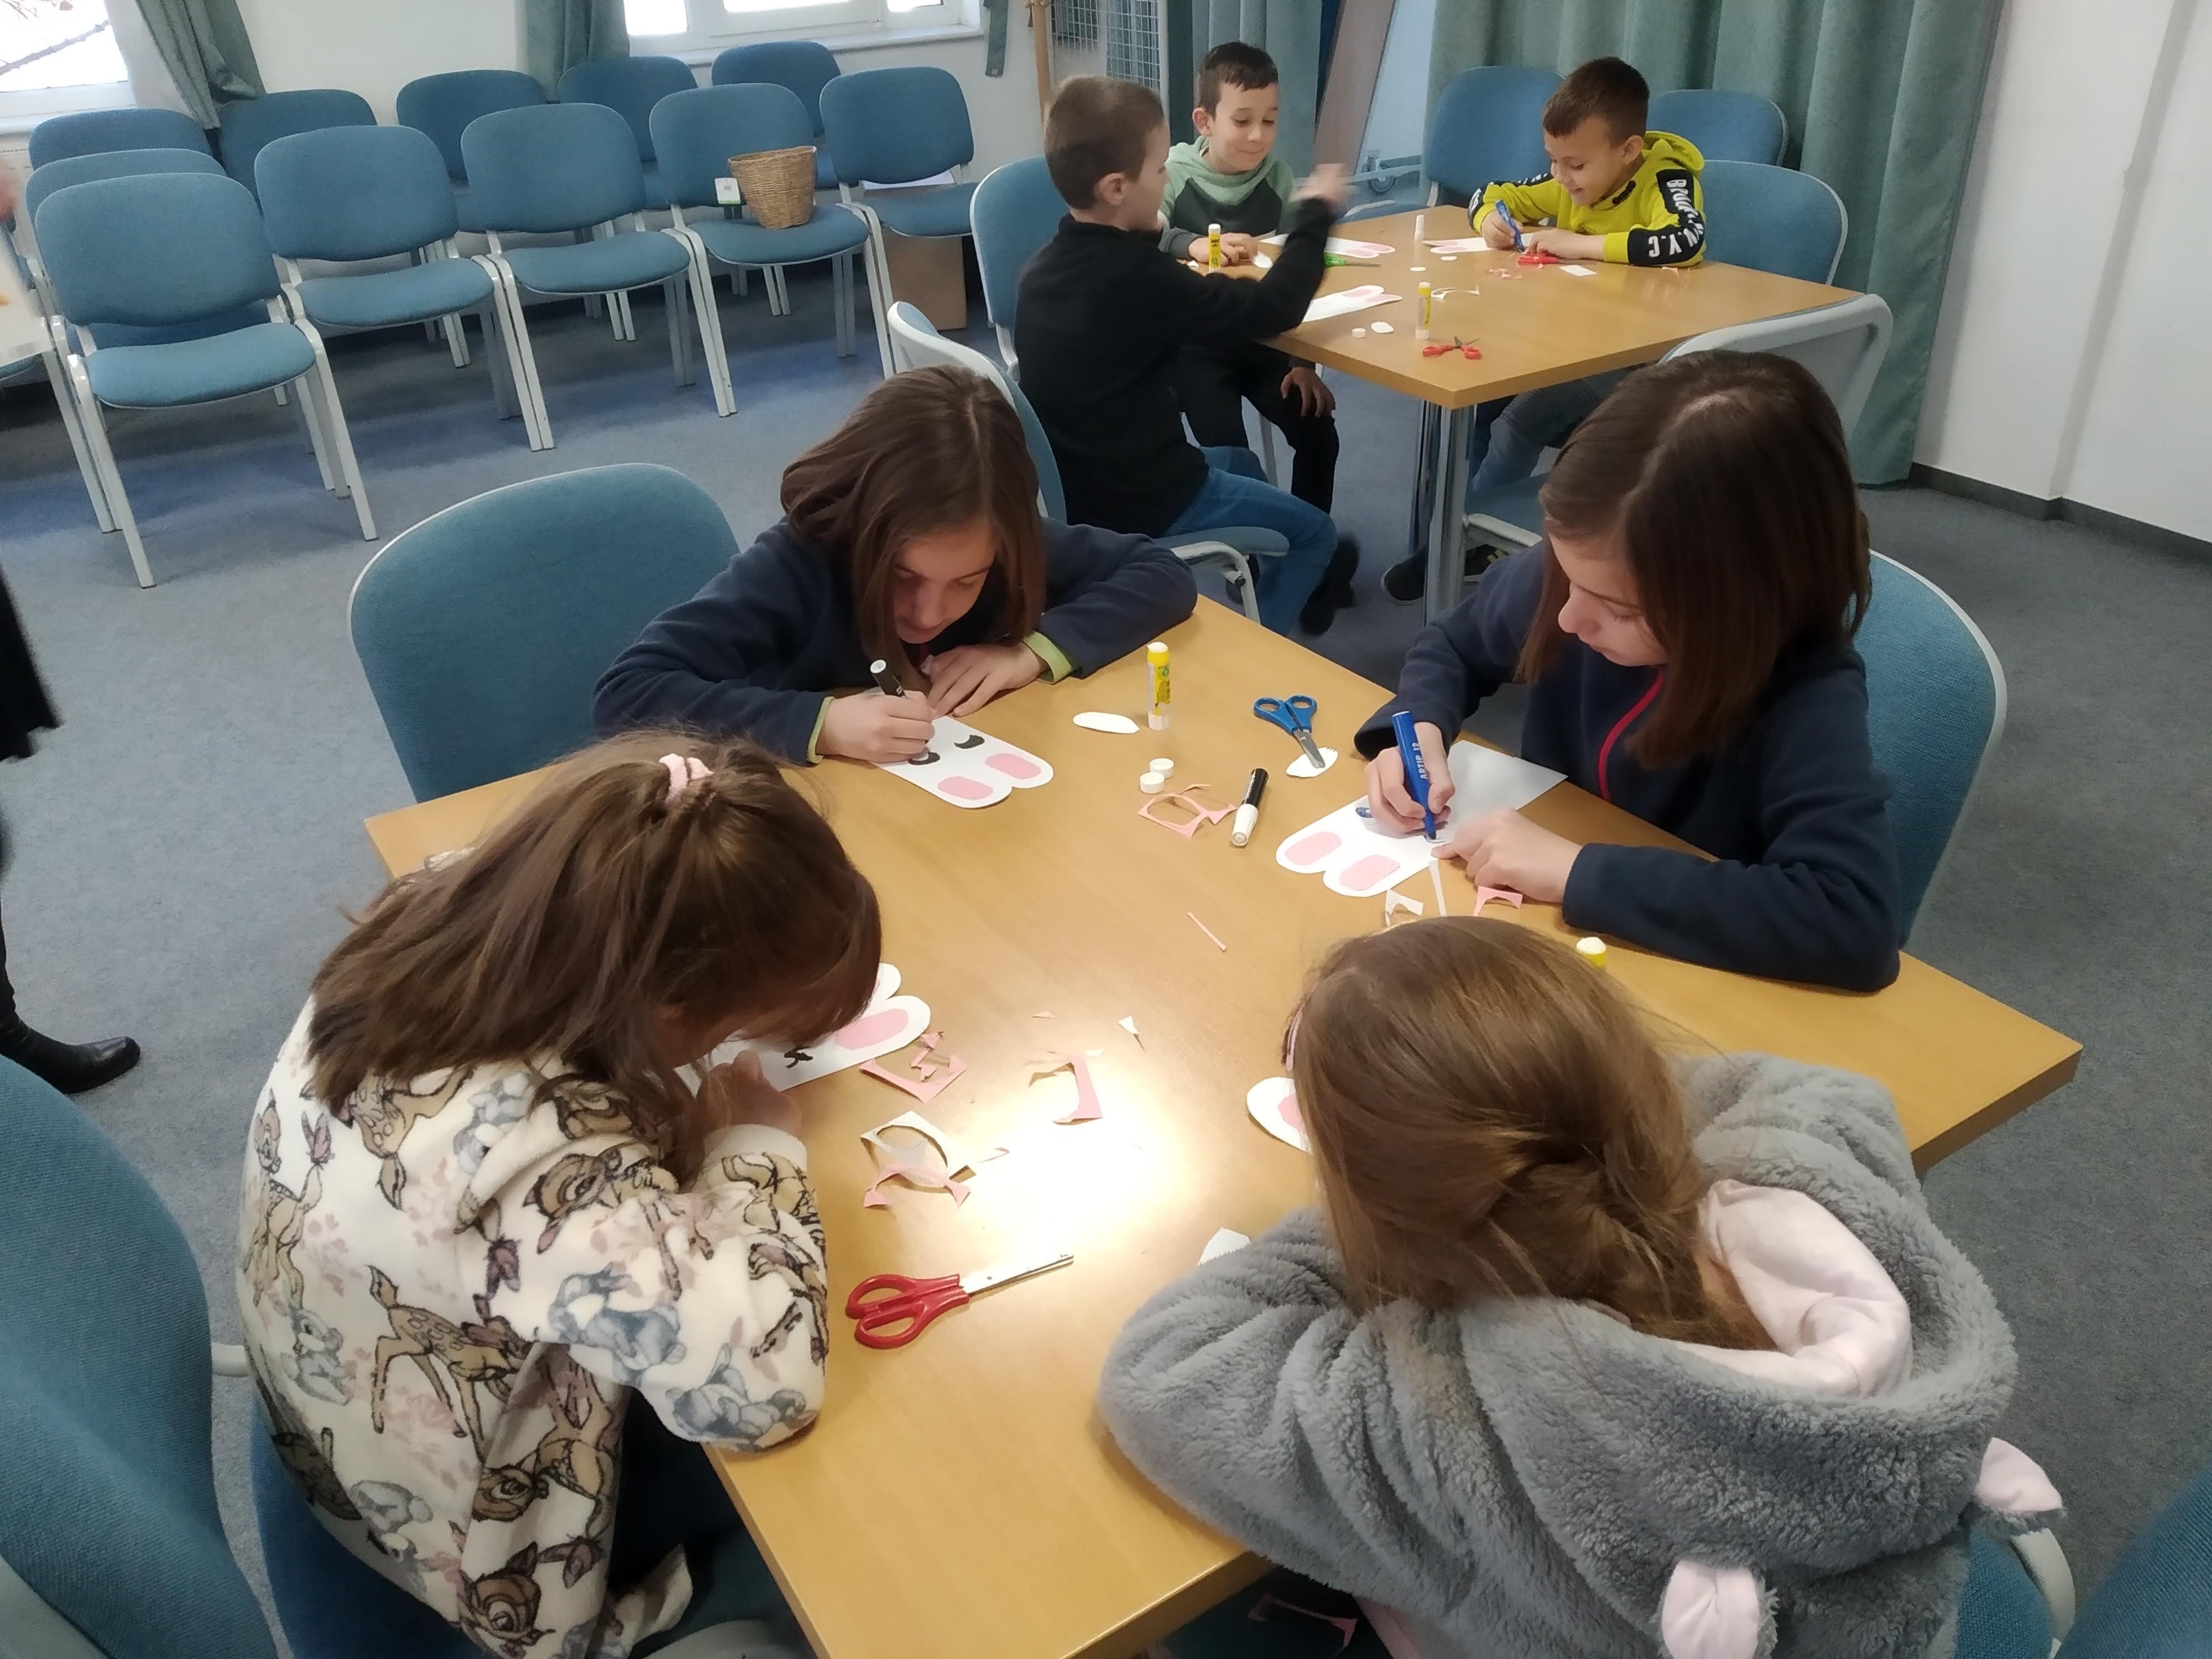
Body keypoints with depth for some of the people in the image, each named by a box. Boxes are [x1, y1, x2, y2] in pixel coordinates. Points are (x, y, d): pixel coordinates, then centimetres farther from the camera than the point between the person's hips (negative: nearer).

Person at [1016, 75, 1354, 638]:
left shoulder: (1045, 264, -1)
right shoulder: (1139, 277, -26)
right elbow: (1275, 309, -21)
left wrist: (1182, 261, 11)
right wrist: (1315, 214, -8)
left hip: (1074, 483, 9)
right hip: (1139, 501, -9)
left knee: (1240, 461, 32)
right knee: (1314, 533, 10)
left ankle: (1271, 595, 45)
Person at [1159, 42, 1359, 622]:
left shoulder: (1278, 177, 0)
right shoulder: (1175, 173, -9)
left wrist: (1303, 361, -6)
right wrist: (1193, 244, -41)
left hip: (1263, 340, 4)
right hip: (1194, 345, -3)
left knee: (1317, 429, -9)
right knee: (1229, 454, -20)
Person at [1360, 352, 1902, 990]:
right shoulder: (1572, 576, -12)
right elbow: (1453, 644, 7)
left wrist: (1578, 870, -34)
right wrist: (1419, 729, -13)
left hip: (1689, 987, -3)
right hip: (1538, 930, 3)